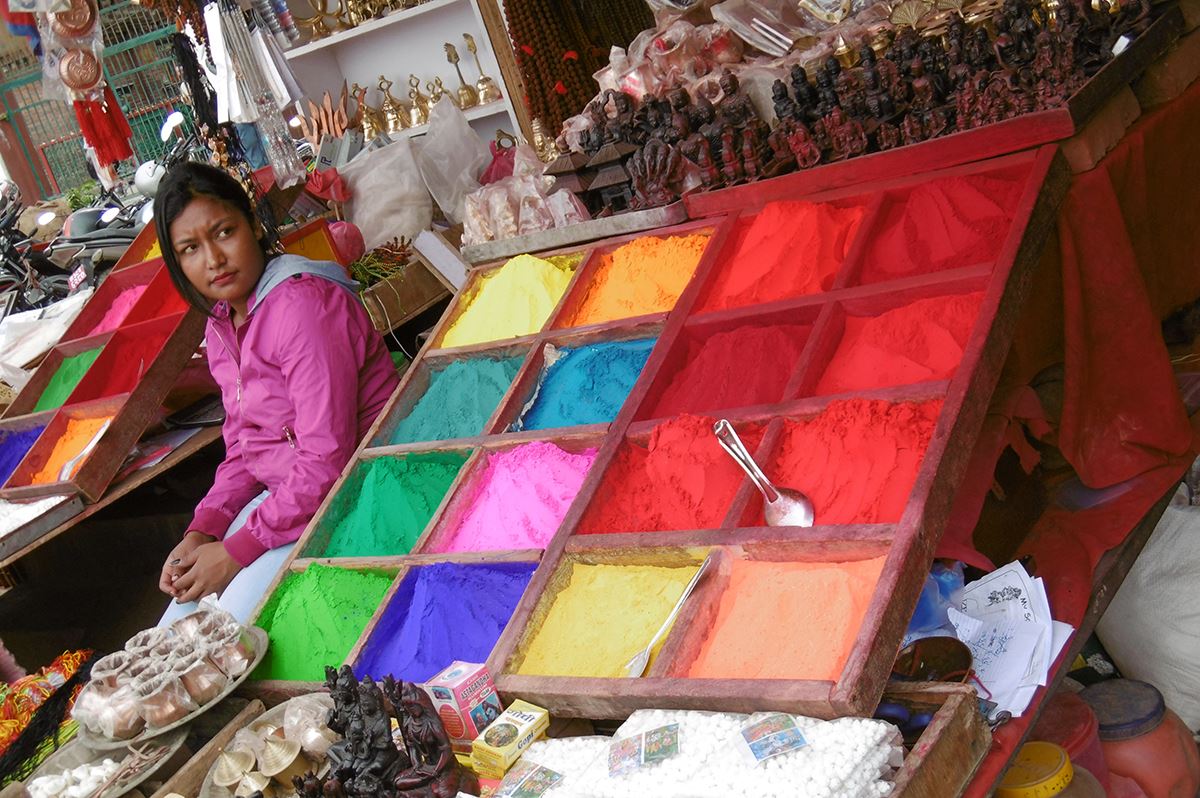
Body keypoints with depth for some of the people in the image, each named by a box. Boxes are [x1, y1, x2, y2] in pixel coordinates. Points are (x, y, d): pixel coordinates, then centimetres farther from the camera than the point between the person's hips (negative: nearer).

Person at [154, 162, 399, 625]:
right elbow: (241, 447, 13)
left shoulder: (301, 305, -22)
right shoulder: (220, 327, 7)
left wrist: (237, 550, -20)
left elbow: (327, 460, -25)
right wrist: (202, 531, -3)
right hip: (284, 495, 9)